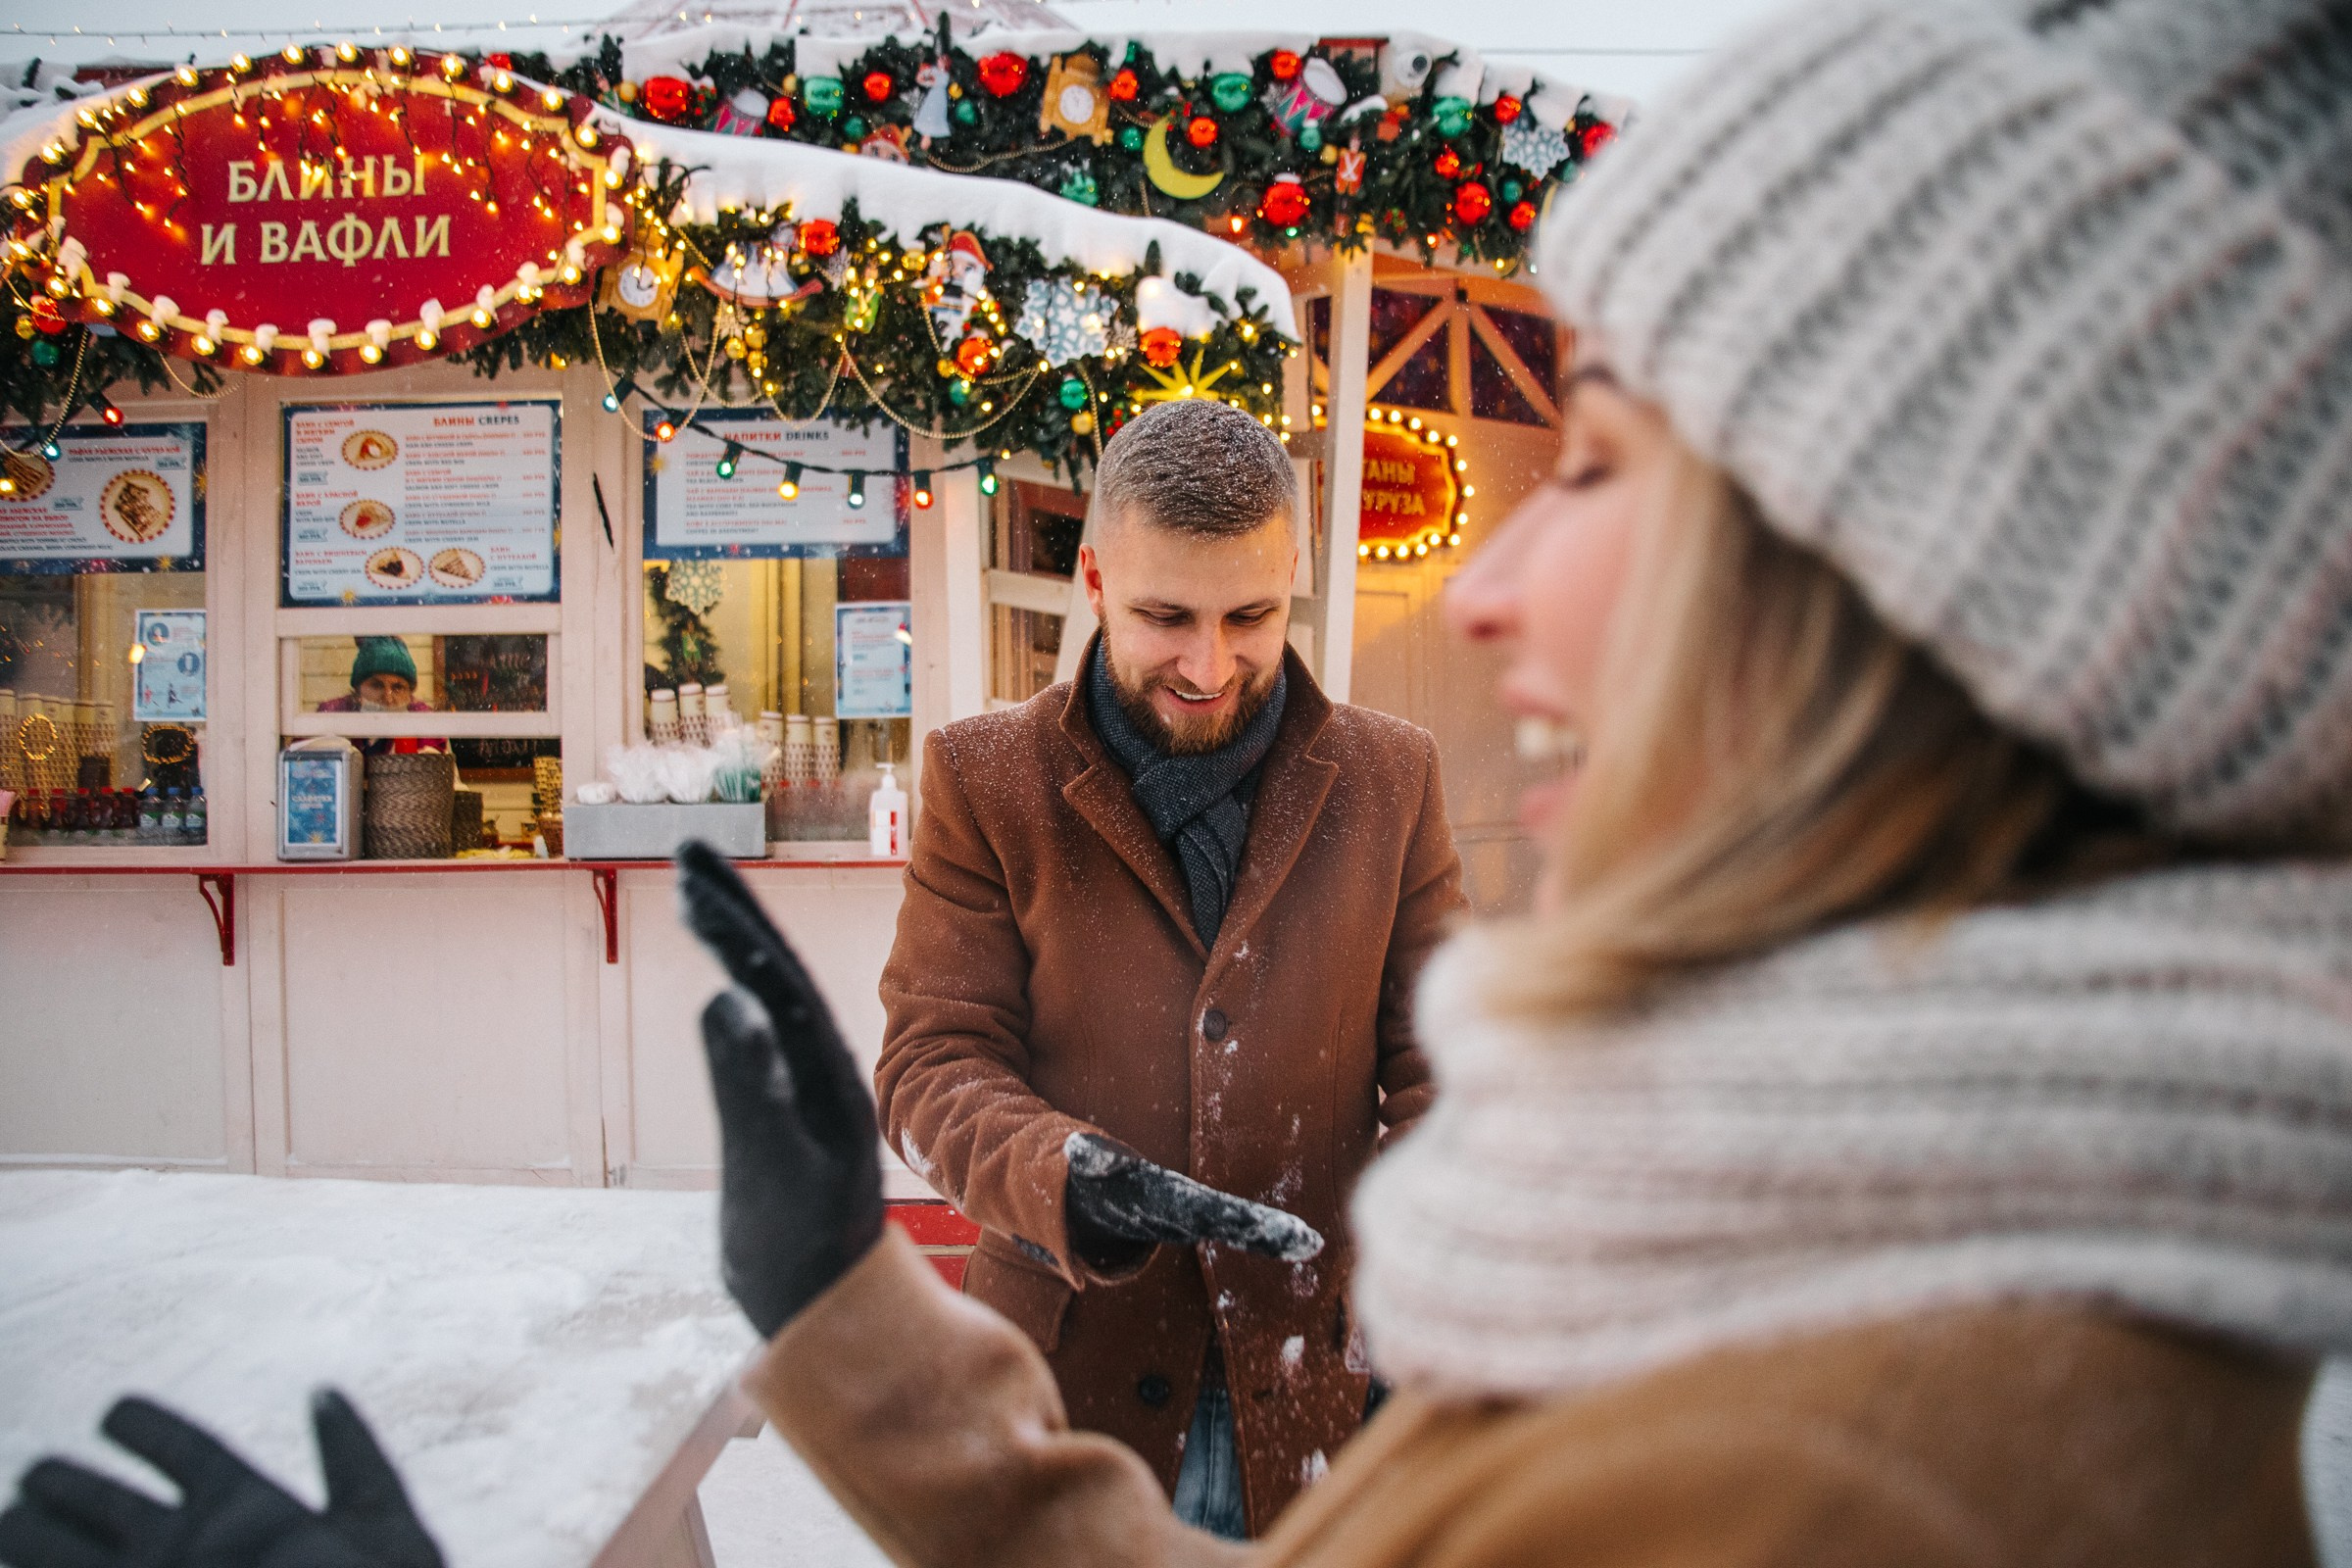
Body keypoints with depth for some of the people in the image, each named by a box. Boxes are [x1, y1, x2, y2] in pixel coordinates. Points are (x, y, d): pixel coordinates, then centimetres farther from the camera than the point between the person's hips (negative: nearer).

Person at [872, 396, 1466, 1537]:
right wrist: (1056, 1175, -26)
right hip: (1067, 1376, -1)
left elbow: (1441, 1062, 2)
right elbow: (932, 1058, -6)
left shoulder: (1391, 777, 0)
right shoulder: (983, 779, -4)